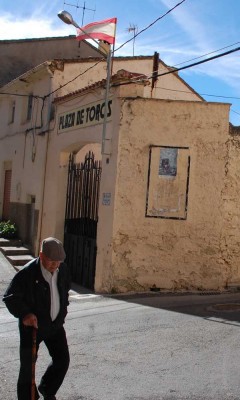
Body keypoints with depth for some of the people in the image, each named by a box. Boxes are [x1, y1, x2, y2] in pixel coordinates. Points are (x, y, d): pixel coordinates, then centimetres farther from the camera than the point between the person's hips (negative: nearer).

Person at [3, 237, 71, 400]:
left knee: (63, 360, 9)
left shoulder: (62, 269, -5)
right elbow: (10, 297, -18)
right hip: (32, 325, -5)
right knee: (28, 365, 4)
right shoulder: (27, 273, -23)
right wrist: (24, 314, -29)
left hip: (56, 324, 5)